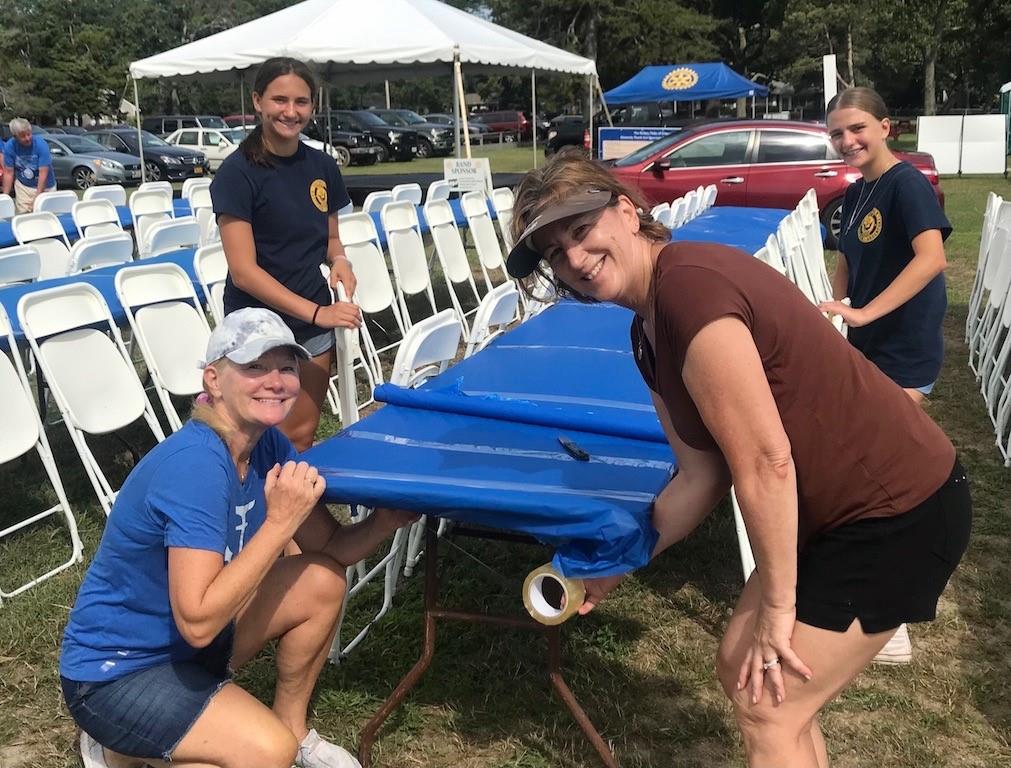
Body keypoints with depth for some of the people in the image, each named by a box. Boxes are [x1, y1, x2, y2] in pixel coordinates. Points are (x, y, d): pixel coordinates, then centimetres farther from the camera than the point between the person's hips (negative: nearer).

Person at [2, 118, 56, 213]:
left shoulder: (41, 144, -22)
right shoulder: (9, 146, -13)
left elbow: (43, 173, -23)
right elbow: (9, 173, -7)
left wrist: (37, 197, -27)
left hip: (44, 186, -2)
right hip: (23, 186, 2)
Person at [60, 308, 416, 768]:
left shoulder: (268, 445, -6)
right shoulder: (194, 464, -31)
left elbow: (331, 549, -1)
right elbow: (198, 621, -35)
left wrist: (386, 519, -21)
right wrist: (279, 523, -34)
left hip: (187, 639, 8)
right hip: (114, 671, -8)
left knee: (322, 583, -3)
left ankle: (292, 728, 16)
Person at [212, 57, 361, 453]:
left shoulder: (322, 166, 3)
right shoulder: (238, 172, -13)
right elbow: (243, 270, -17)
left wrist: (339, 260, -6)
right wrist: (316, 312, -23)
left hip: (314, 330, 5)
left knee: (301, 437, 13)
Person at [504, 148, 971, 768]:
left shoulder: (689, 282, -26)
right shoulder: (649, 335, 4)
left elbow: (766, 464, -25)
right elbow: (702, 477, 8)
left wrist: (776, 606, -16)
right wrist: (619, 563, 11)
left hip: (900, 513, -9)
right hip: (830, 510, 9)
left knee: (767, 708, 2)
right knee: (742, 668, 18)